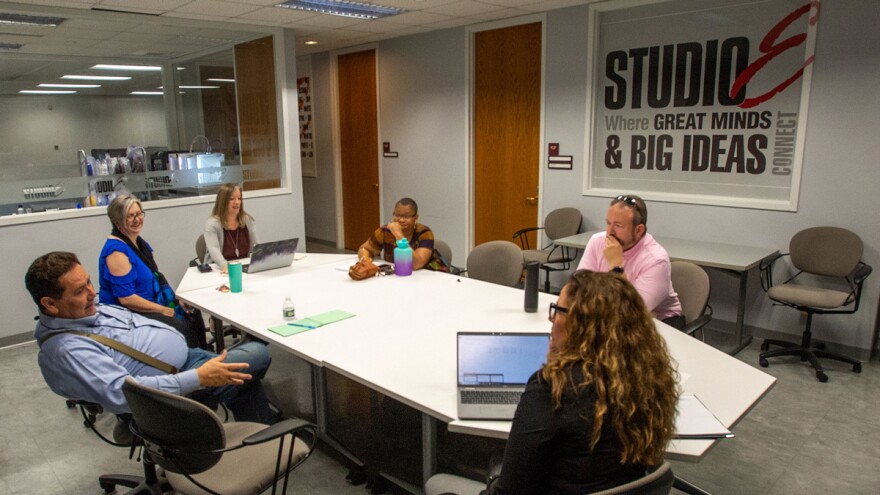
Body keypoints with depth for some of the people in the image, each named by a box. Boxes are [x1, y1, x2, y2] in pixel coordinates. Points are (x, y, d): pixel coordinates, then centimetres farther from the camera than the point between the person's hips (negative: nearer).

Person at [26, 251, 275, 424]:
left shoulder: (87, 311, 4)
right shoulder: (66, 349, -24)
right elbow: (121, 393, -33)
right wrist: (199, 378, -34)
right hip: (177, 385, -9)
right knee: (257, 355, -12)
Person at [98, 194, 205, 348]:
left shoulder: (139, 242, 9)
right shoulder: (117, 250, -19)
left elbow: (156, 276, 18)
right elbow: (126, 298, -22)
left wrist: (177, 299, 4)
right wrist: (162, 310, -16)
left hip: (152, 303, 9)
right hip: (129, 313, -9)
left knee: (194, 316, -6)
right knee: (183, 328, -22)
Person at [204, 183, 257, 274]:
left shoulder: (247, 220, 6)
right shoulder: (212, 224, -7)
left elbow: (255, 246, 6)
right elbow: (214, 249, -21)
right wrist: (224, 265, -39)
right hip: (219, 270, -2)